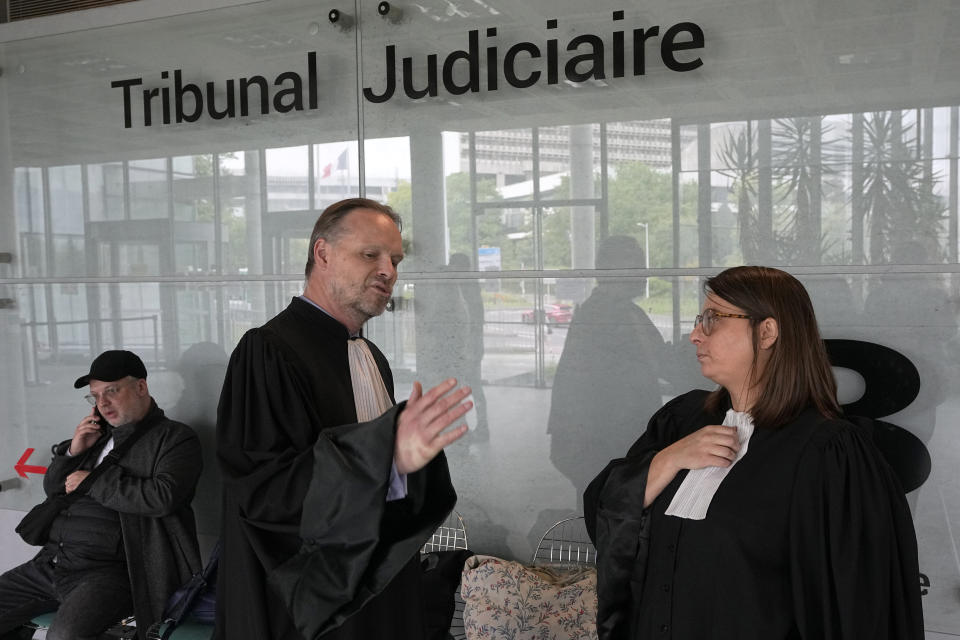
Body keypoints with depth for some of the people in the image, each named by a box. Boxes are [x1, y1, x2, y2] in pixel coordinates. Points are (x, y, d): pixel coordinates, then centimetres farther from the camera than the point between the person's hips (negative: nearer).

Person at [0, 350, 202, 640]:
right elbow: (52, 487, 26)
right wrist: (72, 451, 5)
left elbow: (163, 496, -20)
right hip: (51, 561, 8)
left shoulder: (176, 438, -3)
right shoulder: (99, 433, 18)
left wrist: (93, 482, -10)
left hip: (108, 570, -7)